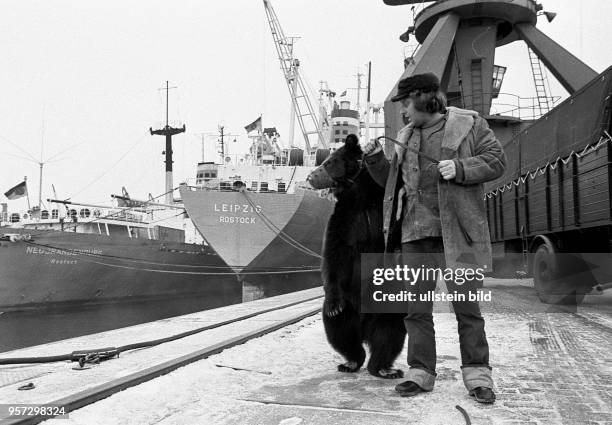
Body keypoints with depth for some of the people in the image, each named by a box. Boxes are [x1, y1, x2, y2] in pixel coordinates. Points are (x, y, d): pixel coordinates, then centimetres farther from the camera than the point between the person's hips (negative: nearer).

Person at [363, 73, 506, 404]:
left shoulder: (469, 124, 4)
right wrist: (375, 158, 5)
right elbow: (391, 180, 23)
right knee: (416, 307, 5)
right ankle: (420, 373, 15)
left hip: (456, 233, -4)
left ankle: (477, 376, 11)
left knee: (466, 306, 0)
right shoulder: (406, 135, 17)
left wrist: (459, 168, -15)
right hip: (415, 233, 5)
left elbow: (496, 160, -1)